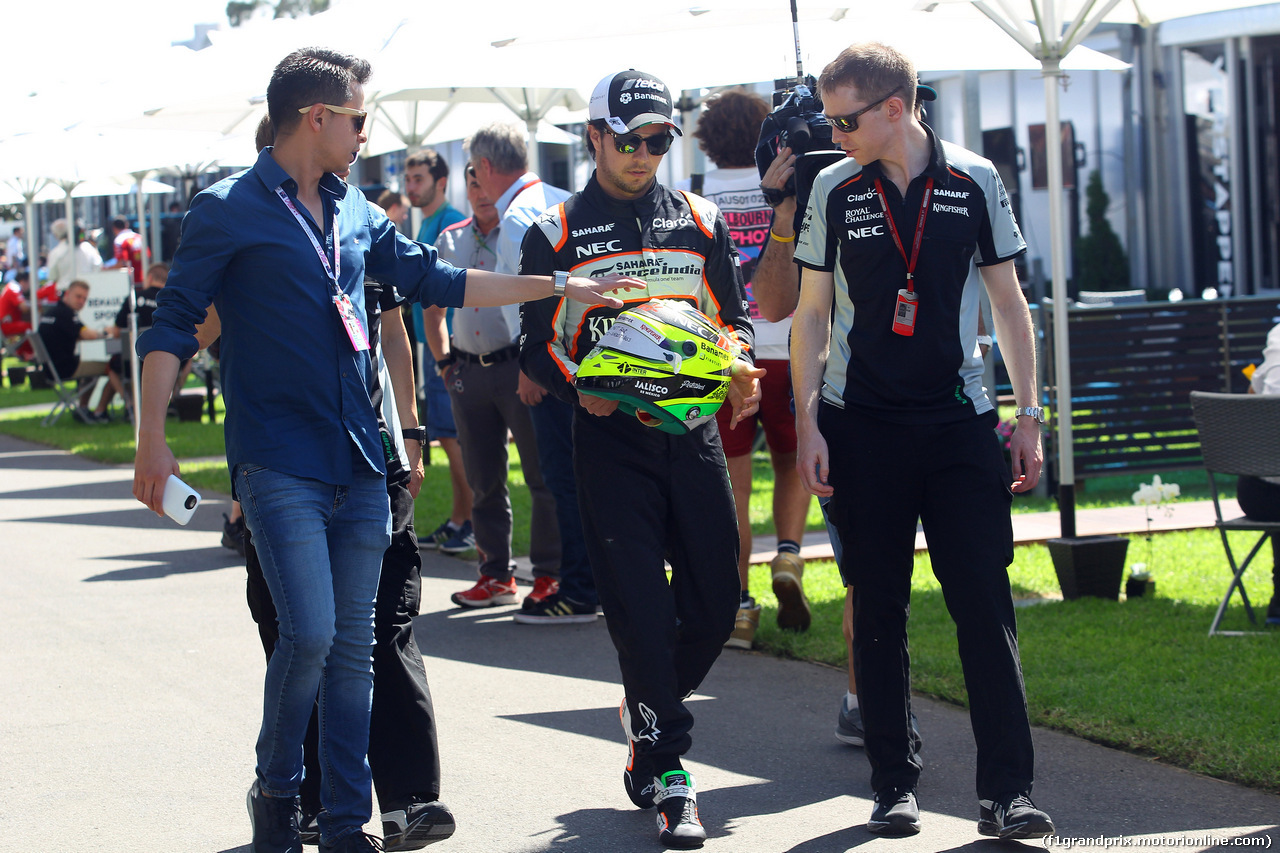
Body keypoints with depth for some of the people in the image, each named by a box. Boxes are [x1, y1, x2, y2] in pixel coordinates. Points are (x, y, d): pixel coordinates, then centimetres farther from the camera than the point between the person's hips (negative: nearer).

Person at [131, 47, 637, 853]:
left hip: (357, 464, 6)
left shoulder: (356, 213, 14)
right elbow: (174, 325, -5)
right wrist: (153, 439, -13)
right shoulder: (229, 210, -4)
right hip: (279, 465, -6)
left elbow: (435, 280, 24)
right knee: (310, 633, -16)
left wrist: (558, 288, 24)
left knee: (354, 648, 6)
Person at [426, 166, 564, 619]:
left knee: (543, 474, -6)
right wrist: (445, 362, 14)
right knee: (483, 480, 8)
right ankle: (496, 573, 16)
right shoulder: (450, 241, 14)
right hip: (469, 372, 5)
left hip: (519, 365, -5)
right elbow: (433, 309, 24)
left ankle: (550, 575, -2)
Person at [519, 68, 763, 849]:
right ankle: (668, 776, -2)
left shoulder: (699, 221, 11)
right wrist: (578, 389, -14)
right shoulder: (557, 234, 4)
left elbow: (734, 317, 15)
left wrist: (741, 368, -6)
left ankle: (649, 724, 28)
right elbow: (540, 343, 6)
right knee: (639, 609, -7)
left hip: (693, 429, 3)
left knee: (716, 602, 3)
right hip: (609, 437, -3)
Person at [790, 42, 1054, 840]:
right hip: (862, 427, 1)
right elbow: (812, 314, 8)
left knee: (986, 602, -7)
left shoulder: (975, 181, 1)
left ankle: (1007, 790, -6)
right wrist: (808, 424, 1)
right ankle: (895, 786, 13)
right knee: (879, 609, 4)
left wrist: (1029, 415, 3)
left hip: (958, 422, -1)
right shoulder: (834, 191, 3)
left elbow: (1008, 300, 7)